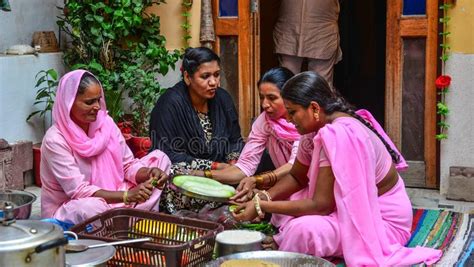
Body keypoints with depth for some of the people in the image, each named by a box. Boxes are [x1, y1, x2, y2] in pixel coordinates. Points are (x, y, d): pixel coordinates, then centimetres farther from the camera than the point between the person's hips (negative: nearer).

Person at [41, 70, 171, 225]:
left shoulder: (106, 123, -3)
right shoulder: (55, 140, -20)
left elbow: (128, 165, 2)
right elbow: (78, 191, -25)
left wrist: (149, 173, -21)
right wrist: (127, 196, -33)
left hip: (110, 198, 7)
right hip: (69, 211, -6)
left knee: (160, 158, 2)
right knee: (90, 207, -42)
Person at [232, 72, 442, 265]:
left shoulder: (339, 136, -30)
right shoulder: (317, 128, -1)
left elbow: (320, 205, -28)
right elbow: (296, 177, 11)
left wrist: (262, 207, -23)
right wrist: (264, 198, -8)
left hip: (383, 219, -10)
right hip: (358, 209, 10)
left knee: (304, 229, -29)